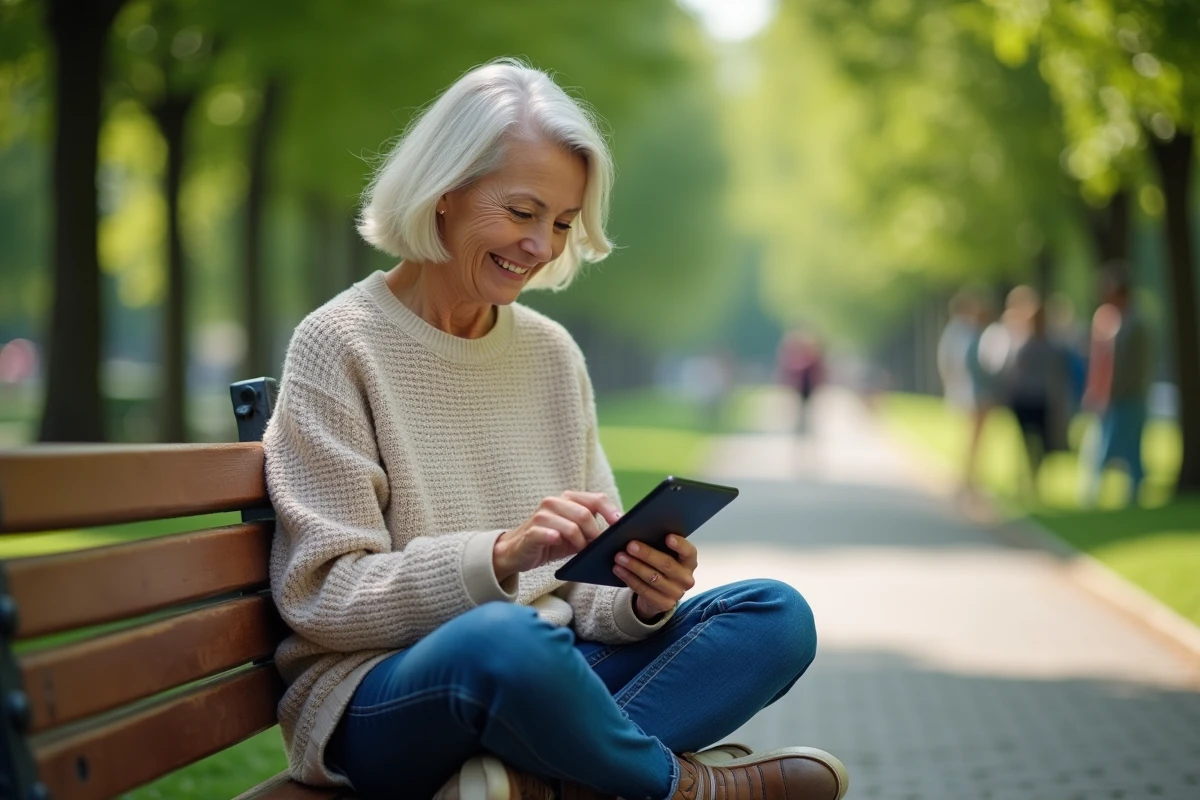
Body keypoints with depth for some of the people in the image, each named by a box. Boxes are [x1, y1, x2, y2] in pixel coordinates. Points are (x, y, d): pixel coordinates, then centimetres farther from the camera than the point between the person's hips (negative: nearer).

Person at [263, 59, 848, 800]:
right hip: (377, 701, -6)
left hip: (538, 677, 7)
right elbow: (322, 599, -11)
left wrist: (642, 599, -12)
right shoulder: (341, 345, -5)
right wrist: (500, 556, -25)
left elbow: (581, 579, 12)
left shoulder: (552, 353, 12)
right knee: (505, 636, -39)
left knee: (778, 617, -11)